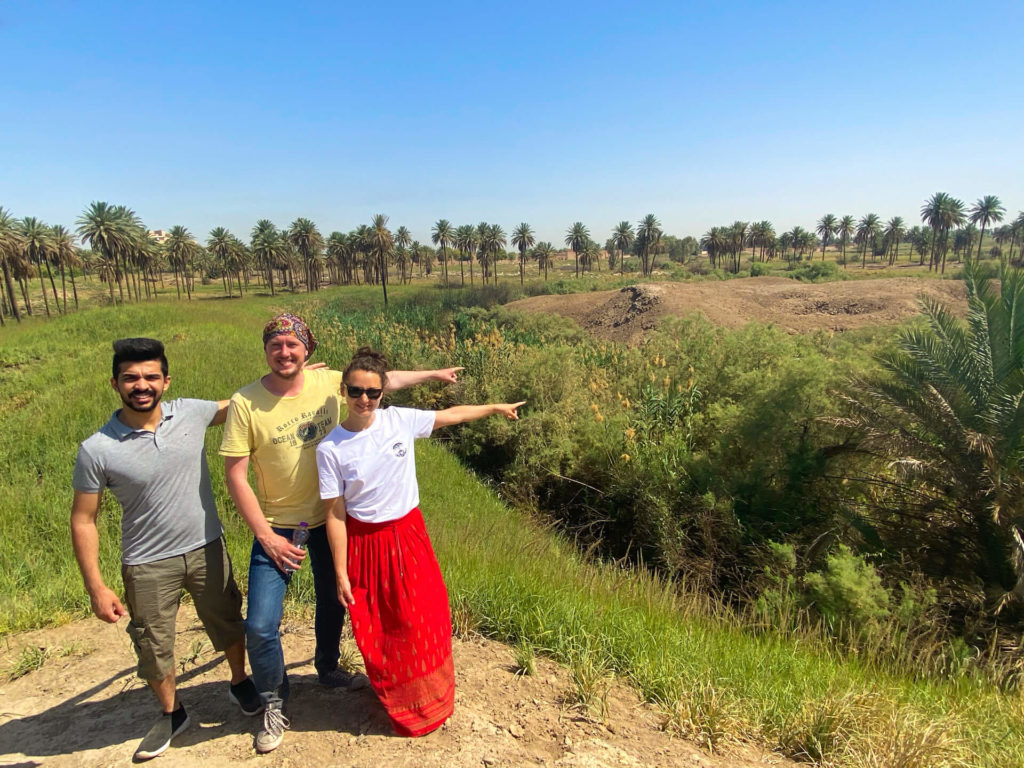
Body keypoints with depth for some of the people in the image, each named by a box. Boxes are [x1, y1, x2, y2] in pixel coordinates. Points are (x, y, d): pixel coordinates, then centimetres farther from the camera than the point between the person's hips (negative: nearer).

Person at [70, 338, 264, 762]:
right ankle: (171, 713, 44)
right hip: (148, 566, -1)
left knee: (227, 623, 19)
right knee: (154, 648, 15)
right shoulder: (96, 450, -16)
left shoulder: (191, 413, -10)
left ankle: (240, 683, 48)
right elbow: (83, 520, -8)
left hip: (207, 550, 2)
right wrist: (96, 588, -9)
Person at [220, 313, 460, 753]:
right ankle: (274, 703, 26)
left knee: (333, 601, 21)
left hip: (328, 517, 3)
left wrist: (434, 374, 12)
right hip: (276, 526, -3)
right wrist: (267, 536, -15)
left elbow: (383, 380, 5)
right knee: (260, 625, -4)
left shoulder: (329, 383, -11)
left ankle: (328, 670, 49)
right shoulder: (245, 403, -18)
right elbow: (235, 475, -14)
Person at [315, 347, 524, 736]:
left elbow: (450, 415, 6)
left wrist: (495, 407, 15)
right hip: (366, 543, -2)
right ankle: (400, 704, 39)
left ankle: (432, 698, 41)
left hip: (409, 533, 3)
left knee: (427, 619, 13)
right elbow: (335, 515, -10)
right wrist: (341, 574, -8)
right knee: (377, 632, 12)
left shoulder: (399, 420, -8)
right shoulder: (330, 449, -14)